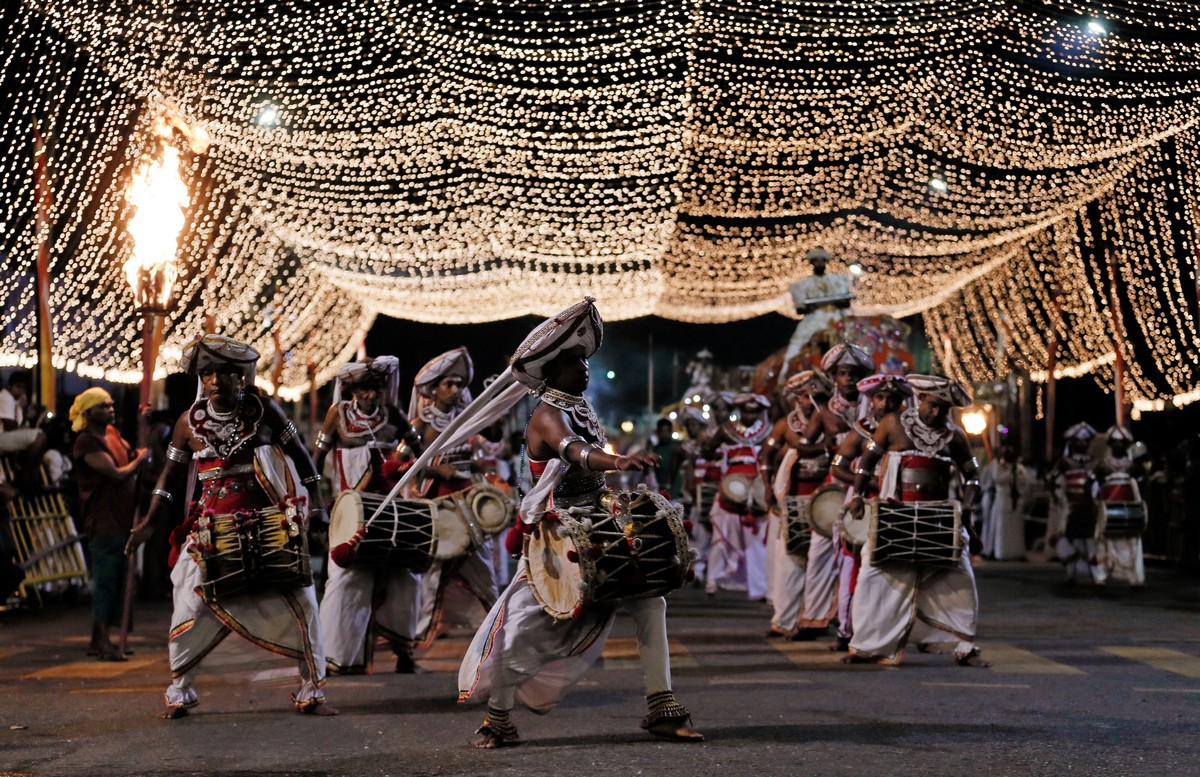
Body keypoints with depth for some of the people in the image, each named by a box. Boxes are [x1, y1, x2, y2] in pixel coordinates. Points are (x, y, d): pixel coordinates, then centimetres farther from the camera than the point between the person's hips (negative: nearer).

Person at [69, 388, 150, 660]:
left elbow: (137, 453, 16)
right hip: (103, 522, -9)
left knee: (116, 581, 11)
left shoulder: (112, 433, 14)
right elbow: (117, 473, -20)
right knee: (106, 580, -6)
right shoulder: (87, 443, -14)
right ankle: (102, 641, -1)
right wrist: (140, 460, -5)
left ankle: (100, 640, 19)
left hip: (122, 519, 9)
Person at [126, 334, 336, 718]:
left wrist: (314, 502, 5)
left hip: (270, 525, -1)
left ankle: (311, 690, 10)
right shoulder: (190, 421, 1)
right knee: (192, 606, -1)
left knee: (299, 601, -2)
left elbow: (297, 453, 7)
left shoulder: (264, 409, -2)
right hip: (211, 531, 1)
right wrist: (149, 522, 6)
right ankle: (179, 691, 17)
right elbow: (171, 473, 10)